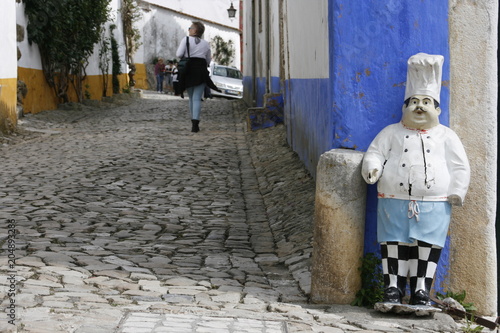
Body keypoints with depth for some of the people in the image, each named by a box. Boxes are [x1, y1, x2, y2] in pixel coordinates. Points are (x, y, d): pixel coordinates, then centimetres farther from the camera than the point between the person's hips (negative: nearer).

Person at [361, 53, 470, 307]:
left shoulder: (446, 136, 12)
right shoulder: (391, 133, 13)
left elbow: (460, 167, 10)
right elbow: (374, 154, 8)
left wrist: (456, 193, -1)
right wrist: (372, 169, -13)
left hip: (434, 206, 0)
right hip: (394, 203, 0)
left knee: (427, 247, -2)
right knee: (394, 245, -1)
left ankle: (421, 291, 4)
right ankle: (393, 289, 5)